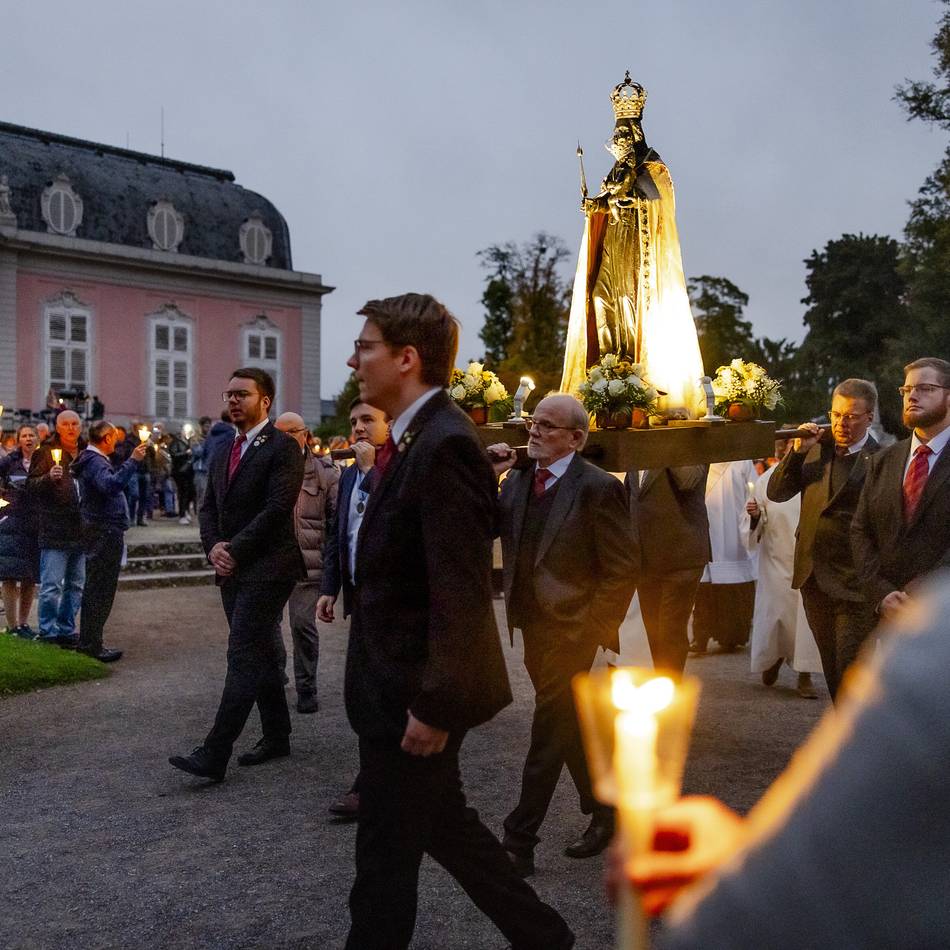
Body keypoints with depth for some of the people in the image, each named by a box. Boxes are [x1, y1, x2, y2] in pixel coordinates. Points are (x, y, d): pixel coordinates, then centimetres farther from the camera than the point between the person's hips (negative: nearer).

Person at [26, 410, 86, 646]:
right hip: (54, 531, -6)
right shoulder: (45, 453, -1)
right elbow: (31, 485, -7)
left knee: (76, 585, 11)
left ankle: (66, 629, 21)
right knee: (51, 585, -5)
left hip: (81, 530, 6)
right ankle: (48, 631, 4)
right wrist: (49, 477, -25)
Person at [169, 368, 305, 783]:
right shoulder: (222, 455, 17)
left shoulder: (282, 447, -9)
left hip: (267, 568, -8)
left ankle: (214, 755, -12)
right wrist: (213, 546, -4)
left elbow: (277, 508, -17)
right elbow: (208, 507, 16)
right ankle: (276, 737, 25)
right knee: (261, 655, 14)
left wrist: (235, 550, -15)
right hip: (232, 569, 8)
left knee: (243, 656, -10)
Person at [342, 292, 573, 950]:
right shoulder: (414, 439, 9)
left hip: (412, 694, -9)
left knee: (386, 852, 7)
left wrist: (435, 705, -22)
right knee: (445, 822, 22)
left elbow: (460, 592, -25)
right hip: (396, 682, 9)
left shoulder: (444, 444, -21)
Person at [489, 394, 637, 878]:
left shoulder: (598, 487, -14)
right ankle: (605, 810, 36)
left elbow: (623, 568, -13)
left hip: (570, 629, -7)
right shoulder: (518, 479, 6)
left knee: (548, 733, -1)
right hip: (531, 625, 7)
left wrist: (593, 629, -13)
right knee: (568, 728, 18)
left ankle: (518, 842, 7)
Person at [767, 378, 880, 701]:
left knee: (851, 671, -4)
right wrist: (797, 451, -8)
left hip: (855, 586, -6)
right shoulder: (816, 450, 8)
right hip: (814, 578, 6)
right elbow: (776, 493, 5)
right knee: (831, 668, 17)